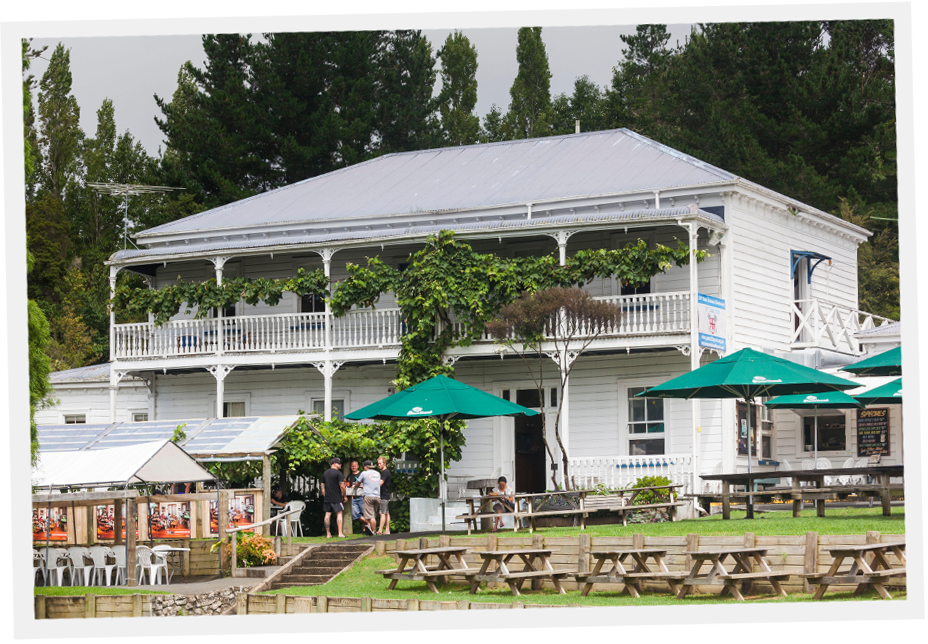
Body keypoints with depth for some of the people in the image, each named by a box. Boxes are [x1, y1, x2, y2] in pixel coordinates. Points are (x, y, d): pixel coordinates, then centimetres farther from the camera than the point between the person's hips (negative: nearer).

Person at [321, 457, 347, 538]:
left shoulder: (325, 473, 13)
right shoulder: (338, 473, -9)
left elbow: (323, 486, 15)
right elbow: (342, 486, -13)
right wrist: (344, 496, -2)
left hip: (327, 498, 6)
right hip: (336, 498, -6)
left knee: (327, 514, 5)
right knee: (339, 513, -1)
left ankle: (328, 534, 7)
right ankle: (340, 533, -7)